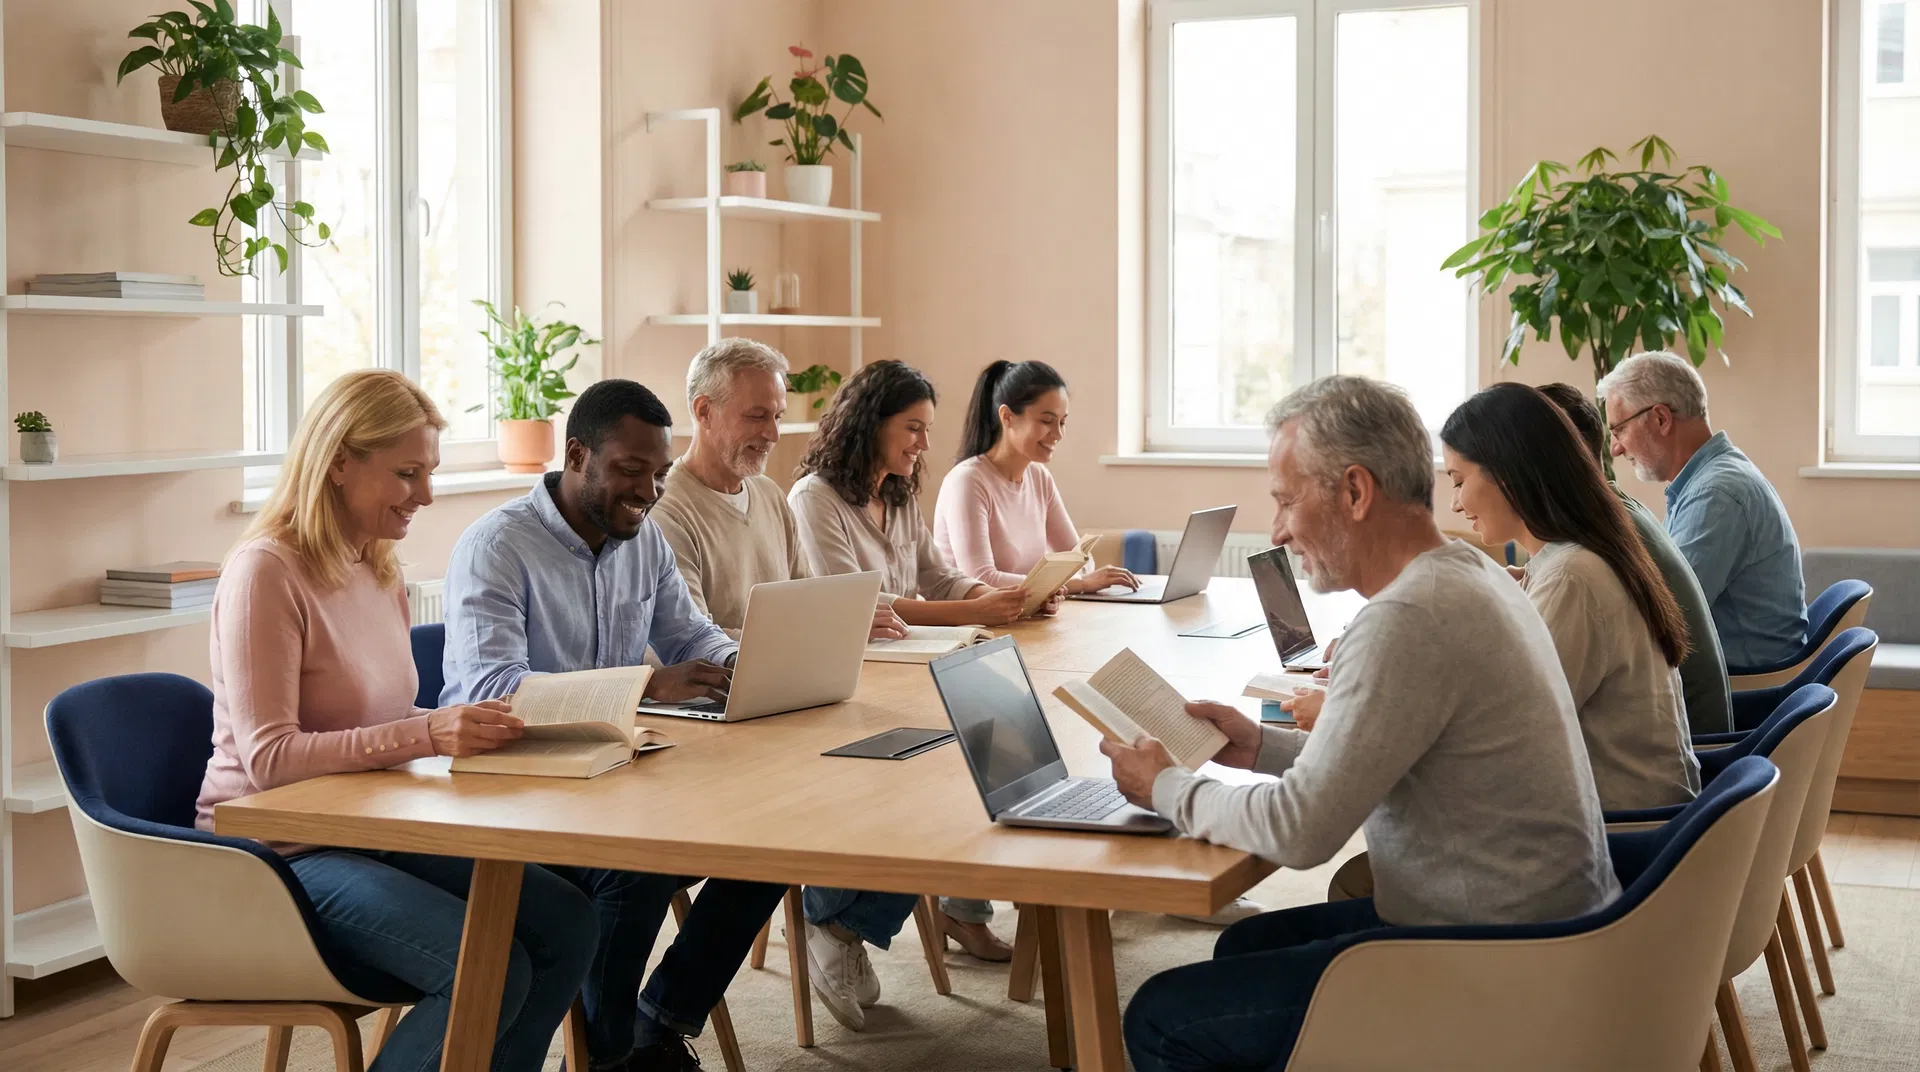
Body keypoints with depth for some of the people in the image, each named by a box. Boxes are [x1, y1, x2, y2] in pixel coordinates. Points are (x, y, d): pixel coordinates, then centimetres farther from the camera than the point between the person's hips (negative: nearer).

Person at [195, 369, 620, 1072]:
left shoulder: (379, 571, 12)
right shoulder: (266, 571, -15)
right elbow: (268, 758, -22)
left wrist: (468, 725, -3)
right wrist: (425, 734, -30)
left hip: (375, 830, 8)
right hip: (281, 851, -8)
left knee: (569, 922, -11)